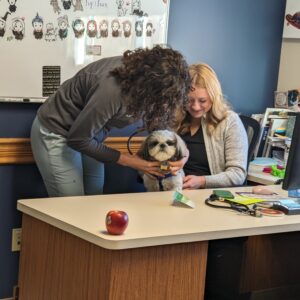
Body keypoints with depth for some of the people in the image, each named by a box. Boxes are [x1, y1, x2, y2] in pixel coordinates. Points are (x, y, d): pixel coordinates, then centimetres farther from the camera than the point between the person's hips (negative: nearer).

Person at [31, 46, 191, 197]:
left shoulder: (147, 73, -18)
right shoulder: (113, 89, -37)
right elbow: (78, 139, -24)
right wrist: (128, 161, -18)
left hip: (90, 130, 7)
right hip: (57, 132, -6)